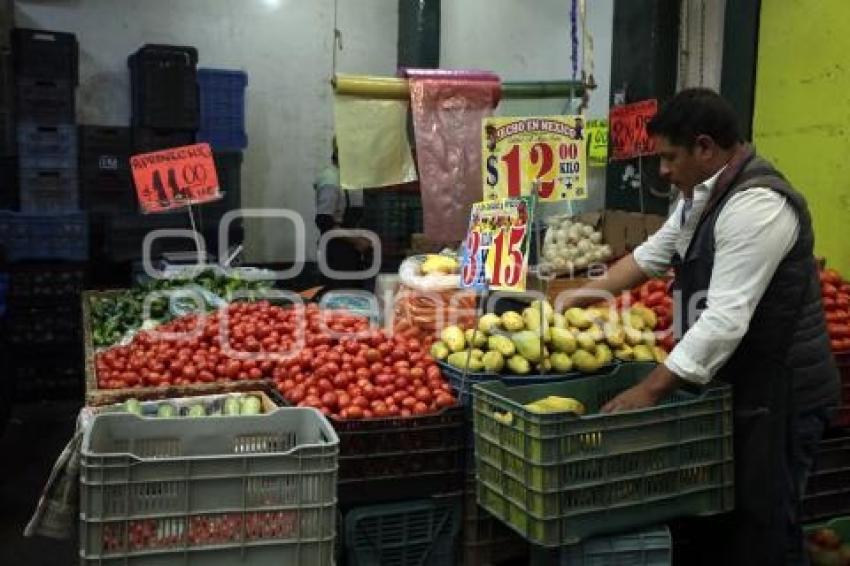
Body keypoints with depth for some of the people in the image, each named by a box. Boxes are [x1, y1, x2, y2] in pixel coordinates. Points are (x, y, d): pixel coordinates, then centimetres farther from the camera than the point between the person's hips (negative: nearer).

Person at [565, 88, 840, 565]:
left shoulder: (757, 204, -24)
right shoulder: (704, 194, 8)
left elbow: (726, 320, -29)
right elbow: (651, 255, 17)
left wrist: (651, 390, -25)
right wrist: (580, 298, 12)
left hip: (778, 392, -9)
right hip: (736, 383, 10)